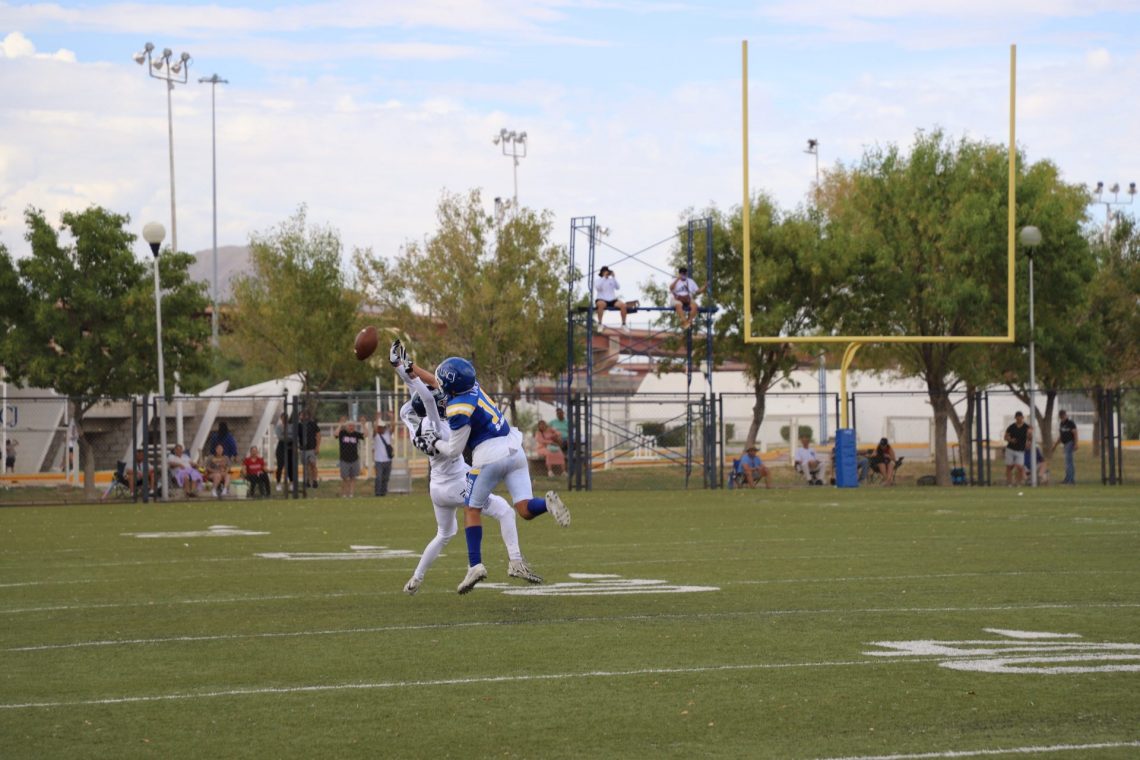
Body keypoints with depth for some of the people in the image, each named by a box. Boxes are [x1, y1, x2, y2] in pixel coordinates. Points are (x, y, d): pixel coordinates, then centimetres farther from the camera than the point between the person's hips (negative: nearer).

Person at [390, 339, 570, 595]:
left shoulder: (459, 410, -15)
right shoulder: (471, 385, 7)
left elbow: (454, 450, -6)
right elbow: (438, 382, 25)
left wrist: (434, 442, 13)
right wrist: (407, 366, 30)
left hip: (489, 455, -7)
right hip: (514, 450, 7)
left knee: (472, 510, 12)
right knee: (526, 511, 2)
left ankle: (475, 565, 6)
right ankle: (548, 502, -29)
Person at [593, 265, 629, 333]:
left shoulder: (611, 280, 13)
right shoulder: (597, 280, 5)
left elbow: (618, 288, -1)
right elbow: (598, 288, -15)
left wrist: (613, 277, -7)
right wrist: (604, 277, -15)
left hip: (612, 300, 3)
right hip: (602, 300, -3)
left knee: (623, 305, -24)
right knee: (601, 304, -41)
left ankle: (623, 324, -8)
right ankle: (599, 324, -27)